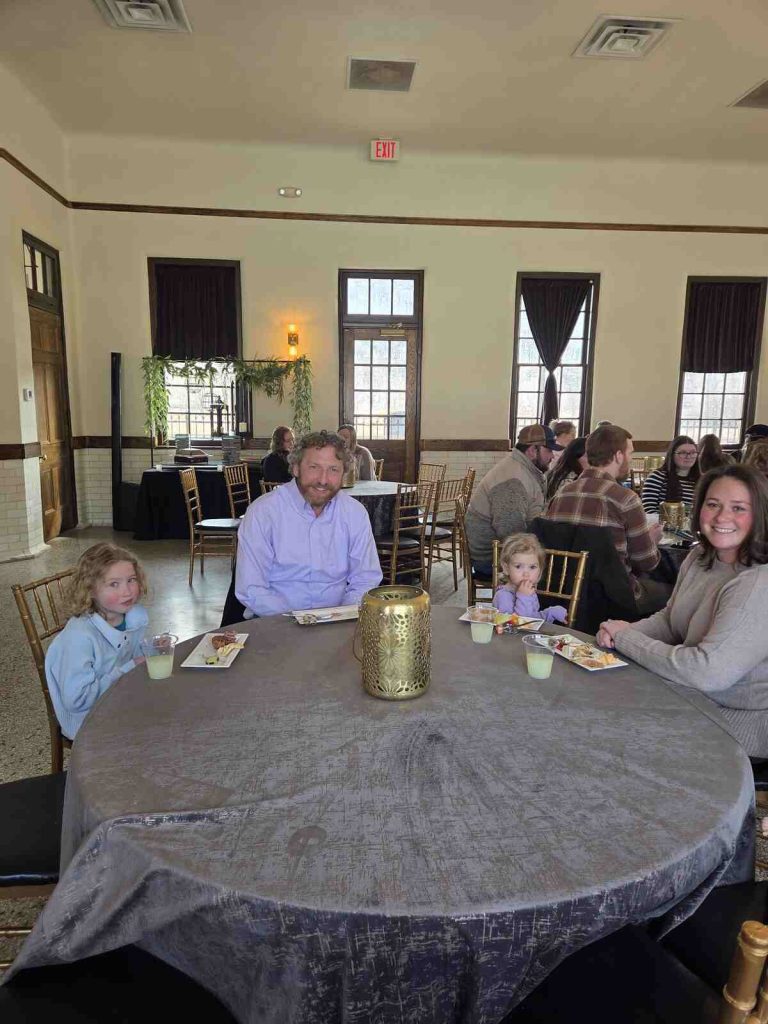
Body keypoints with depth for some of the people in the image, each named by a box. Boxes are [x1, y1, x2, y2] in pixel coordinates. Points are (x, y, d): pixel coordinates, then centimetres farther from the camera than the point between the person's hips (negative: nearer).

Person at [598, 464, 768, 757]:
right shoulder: (700, 558, 1)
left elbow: (706, 672, -32)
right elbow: (669, 620, 11)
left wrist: (626, 638, -20)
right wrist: (622, 632, -10)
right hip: (695, 694, 7)